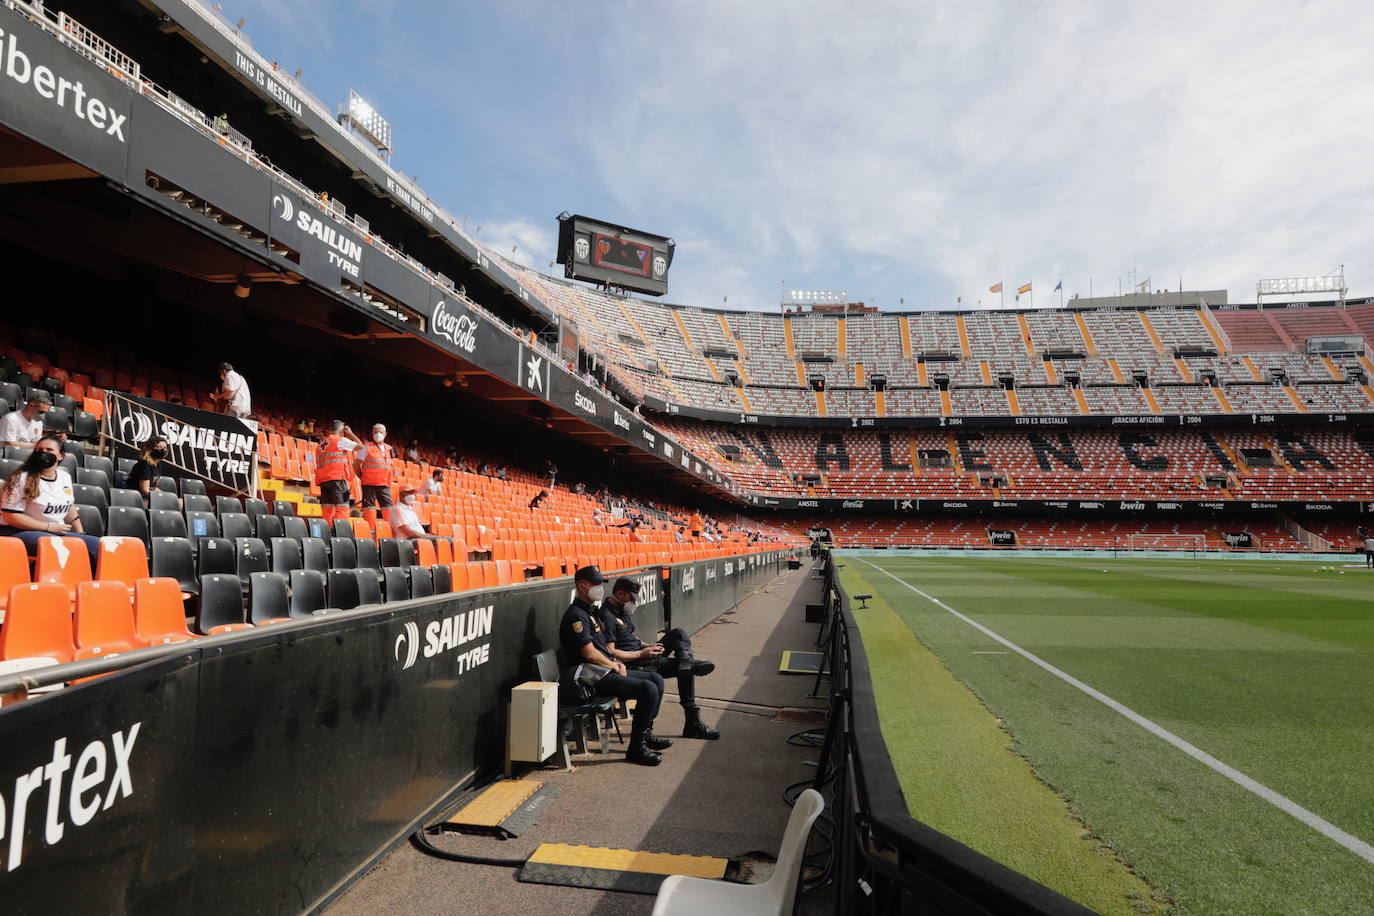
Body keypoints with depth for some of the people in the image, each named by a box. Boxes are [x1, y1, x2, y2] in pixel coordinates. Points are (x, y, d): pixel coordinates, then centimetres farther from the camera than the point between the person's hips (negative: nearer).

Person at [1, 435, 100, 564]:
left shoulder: (65, 477, 9)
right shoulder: (22, 478, -9)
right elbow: (10, 516, -13)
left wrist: (81, 535, 14)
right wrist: (49, 527, -15)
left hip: (59, 533, 6)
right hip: (24, 533, -6)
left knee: (98, 546, -13)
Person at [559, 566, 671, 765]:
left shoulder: (590, 611, 19)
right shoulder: (576, 616, -15)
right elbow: (590, 654, -20)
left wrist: (616, 663, 7)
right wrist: (614, 665, -6)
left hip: (607, 670, 11)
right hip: (593, 678, -11)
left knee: (656, 679, 9)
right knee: (648, 689, -22)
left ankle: (646, 733, 18)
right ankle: (636, 747, -13)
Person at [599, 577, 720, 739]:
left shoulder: (622, 610, 15)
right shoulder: (607, 616, -18)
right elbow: (610, 653, -24)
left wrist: (646, 645, 5)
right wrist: (641, 653, -20)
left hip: (643, 654, 10)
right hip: (635, 664, -10)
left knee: (678, 633, 0)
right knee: (687, 671, -16)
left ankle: (687, 660, -28)